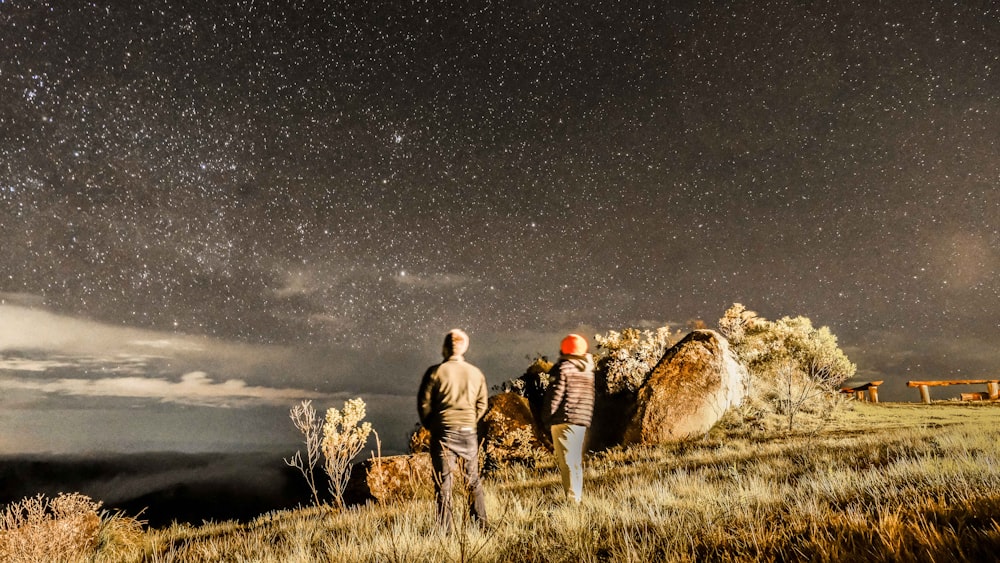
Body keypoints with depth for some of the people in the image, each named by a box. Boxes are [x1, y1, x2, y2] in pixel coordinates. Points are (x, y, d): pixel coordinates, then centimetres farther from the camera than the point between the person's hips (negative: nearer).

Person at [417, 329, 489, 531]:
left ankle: (445, 529, 6)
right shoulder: (476, 373, 3)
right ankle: (481, 524, 24)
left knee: (443, 482, 4)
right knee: (473, 480, 17)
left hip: (443, 432, -3)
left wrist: (430, 425, 9)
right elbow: (482, 404, 6)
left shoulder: (435, 372, -7)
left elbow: (424, 402, -5)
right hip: (468, 432, 3)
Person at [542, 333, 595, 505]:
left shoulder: (562, 368, -8)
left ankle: (572, 499, -6)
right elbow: (590, 396, 15)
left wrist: (547, 417, -3)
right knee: (576, 461, 16)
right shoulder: (588, 370, 13)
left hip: (564, 420, -8)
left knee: (566, 461, -4)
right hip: (583, 421, 8)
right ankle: (578, 497, 22)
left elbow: (555, 395, -12)